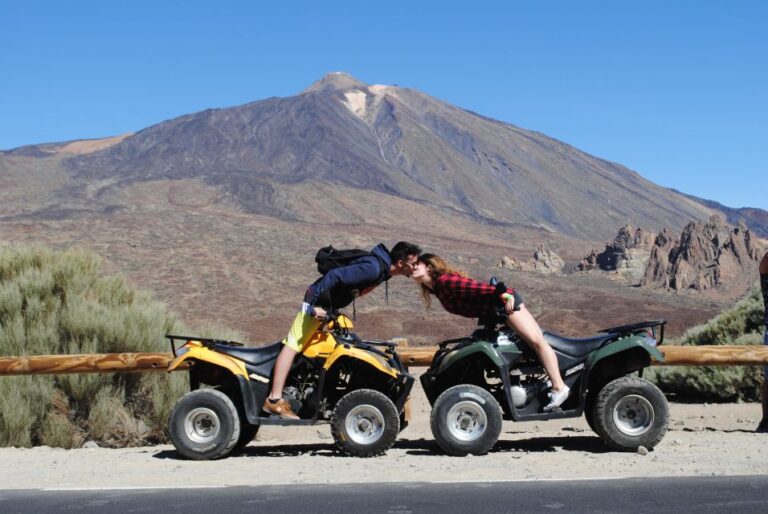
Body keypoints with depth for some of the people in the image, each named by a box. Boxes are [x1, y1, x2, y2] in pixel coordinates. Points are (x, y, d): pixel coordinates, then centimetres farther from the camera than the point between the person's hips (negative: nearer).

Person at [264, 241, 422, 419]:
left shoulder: (384, 268, 3)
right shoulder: (373, 268, -27)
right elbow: (335, 275, -31)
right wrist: (315, 305, -29)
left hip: (332, 303, 10)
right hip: (319, 301, -10)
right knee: (293, 345, -12)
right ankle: (274, 400, -17)